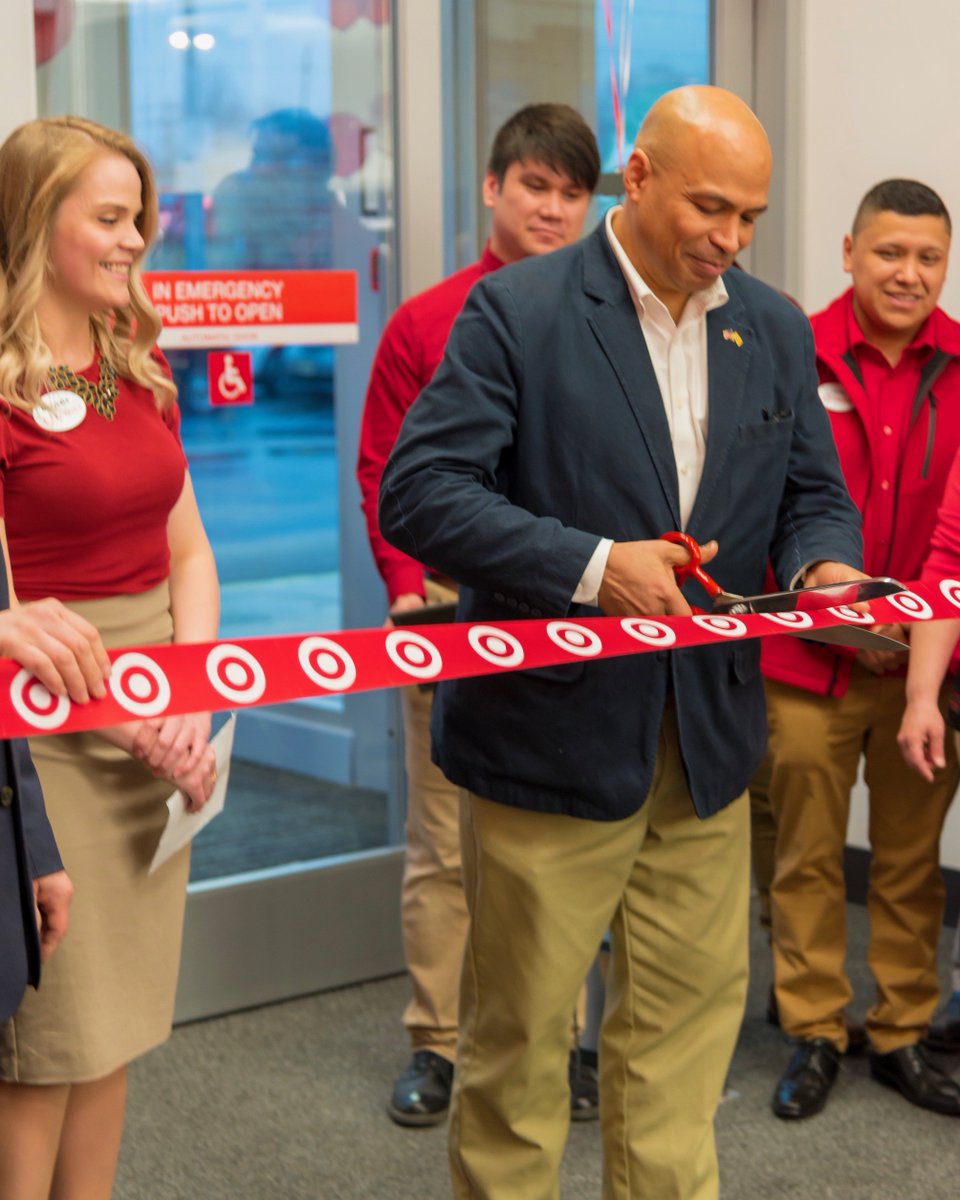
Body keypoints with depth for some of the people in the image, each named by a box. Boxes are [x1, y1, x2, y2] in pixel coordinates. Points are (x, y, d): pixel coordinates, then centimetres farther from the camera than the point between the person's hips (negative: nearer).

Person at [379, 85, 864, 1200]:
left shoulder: (776, 330, 8)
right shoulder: (517, 310, -9)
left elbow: (814, 495, 15)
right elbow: (417, 491, -16)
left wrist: (823, 564, -9)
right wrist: (592, 566, -25)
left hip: (708, 742, 5)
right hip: (551, 733, -5)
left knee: (687, 1022, 14)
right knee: (516, 1026, 9)